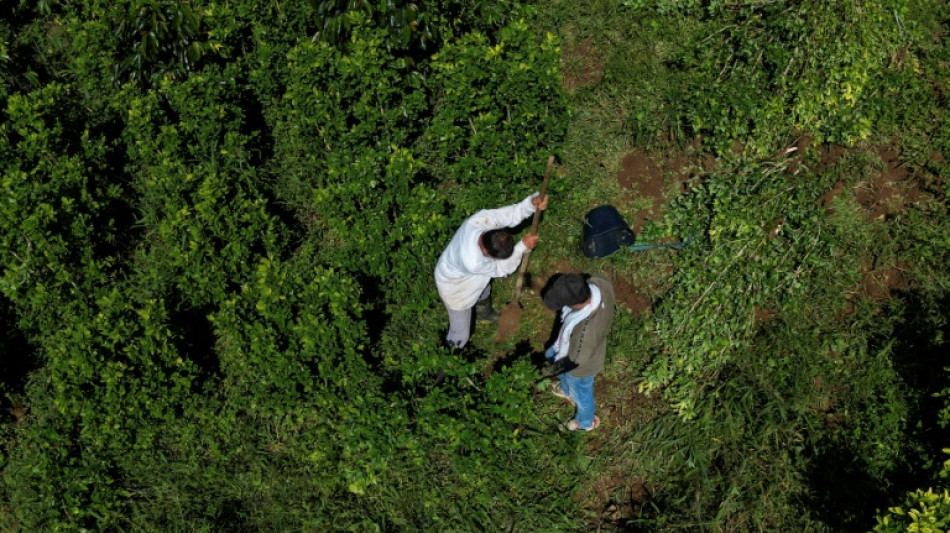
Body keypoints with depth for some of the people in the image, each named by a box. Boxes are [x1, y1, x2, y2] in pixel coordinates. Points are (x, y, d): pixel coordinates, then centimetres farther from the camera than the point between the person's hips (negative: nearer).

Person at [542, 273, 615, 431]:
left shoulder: (586, 331, -49)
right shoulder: (599, 282, -33)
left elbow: (576, 361, -30)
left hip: (582, 366, -7)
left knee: (581, 394, 27)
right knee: (550, 356, 36)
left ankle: (586, 422, 61)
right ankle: (568, 391, 66)